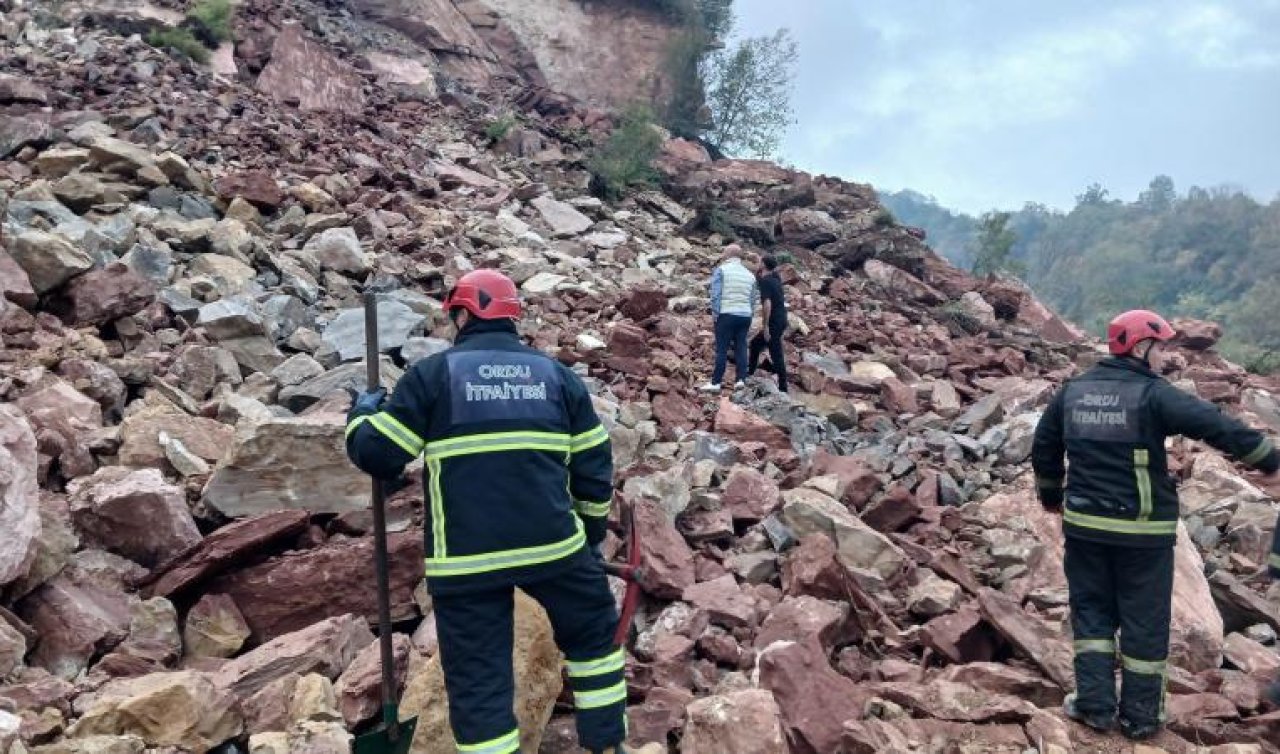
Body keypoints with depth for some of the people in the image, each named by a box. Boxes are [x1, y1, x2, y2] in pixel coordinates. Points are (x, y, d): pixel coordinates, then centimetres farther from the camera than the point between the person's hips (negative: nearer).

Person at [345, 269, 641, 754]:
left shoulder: (433, 373, 0)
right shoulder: (556, 373, 10)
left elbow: (377, 456, 0)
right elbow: (594, 463, 11)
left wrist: (362, 413, 21)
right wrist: (592, 529, 25)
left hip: (466, 557, -2)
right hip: (554, 542, 3)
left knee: (478, 680, 9)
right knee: (594, 634, 25)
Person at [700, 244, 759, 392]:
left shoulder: (721, 269, -1)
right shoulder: (749, 274, 16)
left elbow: (716, 293, -10)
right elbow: (753, 299, 16)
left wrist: (714, 313, -6)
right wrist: (750, 318, 20)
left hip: (726, 314, -5)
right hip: (745, 315, 5)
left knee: (722, 349, -4)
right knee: (741, 348, 8)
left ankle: (716, 383, -4)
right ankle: (741, 379, 3)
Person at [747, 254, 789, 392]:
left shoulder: (765, 281, -16)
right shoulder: (775, 278, 9)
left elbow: (767, 304, -25)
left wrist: (765, 326, -22)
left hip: (774, 323, -9)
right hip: (781, 320, 9)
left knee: (776, 355, -4)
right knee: (755, 344, 21)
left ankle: (783, 387, -1)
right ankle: (750, 373, 29)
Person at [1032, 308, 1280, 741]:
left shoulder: (1072, 391, 6)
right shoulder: (1153, 393, -13)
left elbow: (1043, 449, 15)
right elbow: (1218, 427, -19)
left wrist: (1052, 496, 28)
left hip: (1085, 524, 5)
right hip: (1142, 531, -4)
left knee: (1092, 612, 15)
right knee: (1145, 622, 9)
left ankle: (1095, 705, 15)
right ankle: (1141, 716, 19)